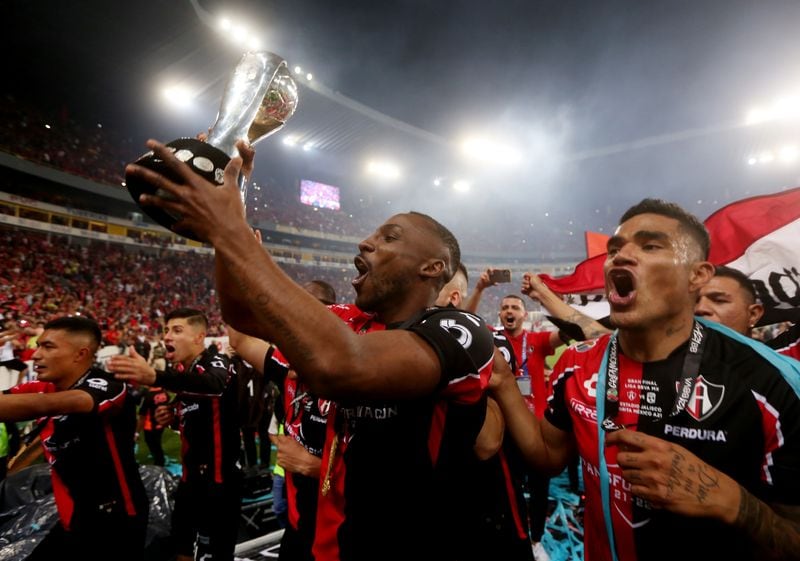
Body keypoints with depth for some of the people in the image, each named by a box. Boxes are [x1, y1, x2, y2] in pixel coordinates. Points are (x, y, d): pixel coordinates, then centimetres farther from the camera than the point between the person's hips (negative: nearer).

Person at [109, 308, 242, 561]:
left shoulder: (217, 363, -18)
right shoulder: (182, 369, 7)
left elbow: (212, 384, -45)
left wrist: (155, 376, -60)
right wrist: (172, 414, -1)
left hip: (219, 477, -8)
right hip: (191, 475, 8)